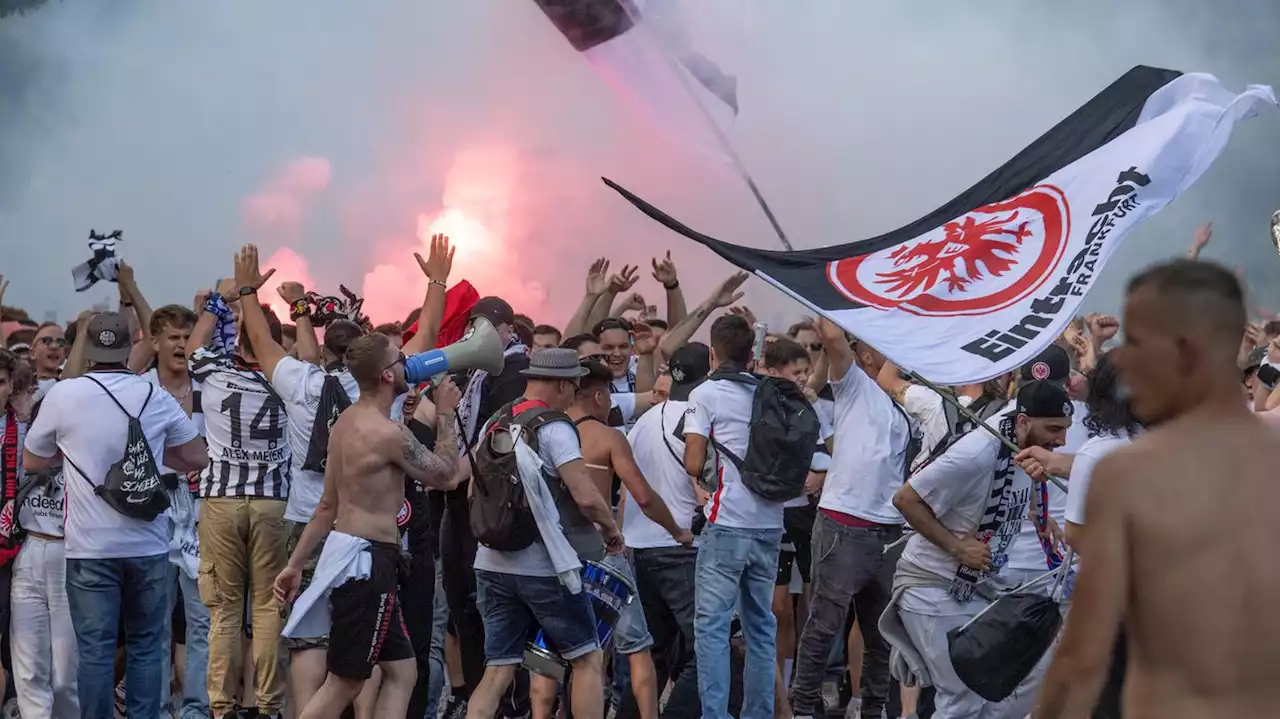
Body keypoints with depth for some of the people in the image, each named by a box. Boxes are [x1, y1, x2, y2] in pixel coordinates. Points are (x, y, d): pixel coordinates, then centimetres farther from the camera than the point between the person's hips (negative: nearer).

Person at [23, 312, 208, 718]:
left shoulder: (63, 395, -5)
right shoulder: (156, 397, 2)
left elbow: (31, 463, 8)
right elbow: (198, 458, 11)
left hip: (90, 546, -2)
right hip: (148, 544, 2)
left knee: (95, 648, 0)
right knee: (146, 645, 11)